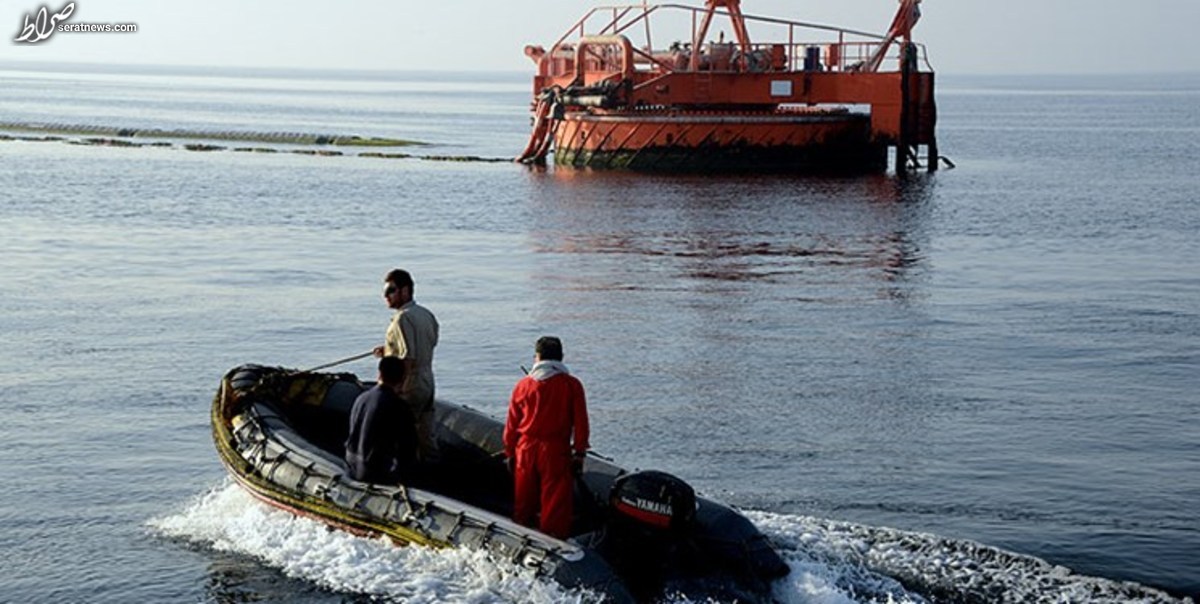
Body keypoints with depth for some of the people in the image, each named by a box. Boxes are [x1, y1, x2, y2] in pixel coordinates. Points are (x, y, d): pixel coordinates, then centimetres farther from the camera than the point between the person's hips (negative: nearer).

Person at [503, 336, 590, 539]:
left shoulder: (523, 385, 0)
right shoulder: (572, 385, -5)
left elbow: (512, 423, 4)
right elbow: (580, 423, -4)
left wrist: (510, 452, 14)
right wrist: (579, 453, 4)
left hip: (526, 449, 3)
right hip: (556, 450, -3)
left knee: (524, 499, 15)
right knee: (556, 499, 1)